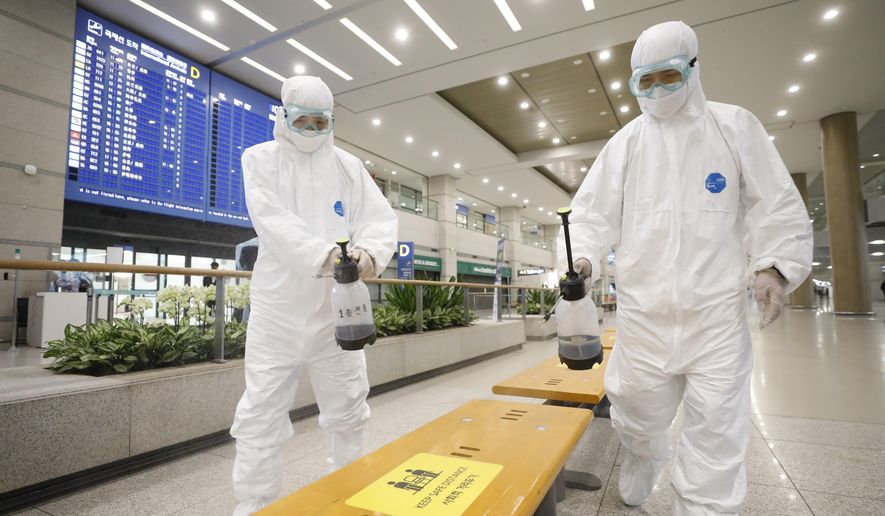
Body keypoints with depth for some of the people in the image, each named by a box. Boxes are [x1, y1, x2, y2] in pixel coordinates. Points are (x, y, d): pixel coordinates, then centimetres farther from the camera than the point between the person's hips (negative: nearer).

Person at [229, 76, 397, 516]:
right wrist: (324, 255, -30)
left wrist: (369, 252, -25)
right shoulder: (260, 159, 4)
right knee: (261, 417, 2)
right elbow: (274, 221, -13)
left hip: (337, 307, 2)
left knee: (347, 412, 14)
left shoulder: (349, 166, 10)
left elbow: (381, 219, -2)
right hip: (279, 307, -2)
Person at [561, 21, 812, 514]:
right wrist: (584, 256, -12)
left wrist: (775, 264, -5)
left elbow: (776, 204, 7)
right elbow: (593, 211, 5)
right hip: (644, 308, 1)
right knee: (638, 407, 11)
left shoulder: (736, 126, 7)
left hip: (718, 308, -1)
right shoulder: (625, 142, 9)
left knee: (716, 422, 2)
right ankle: (644, 456, 43)